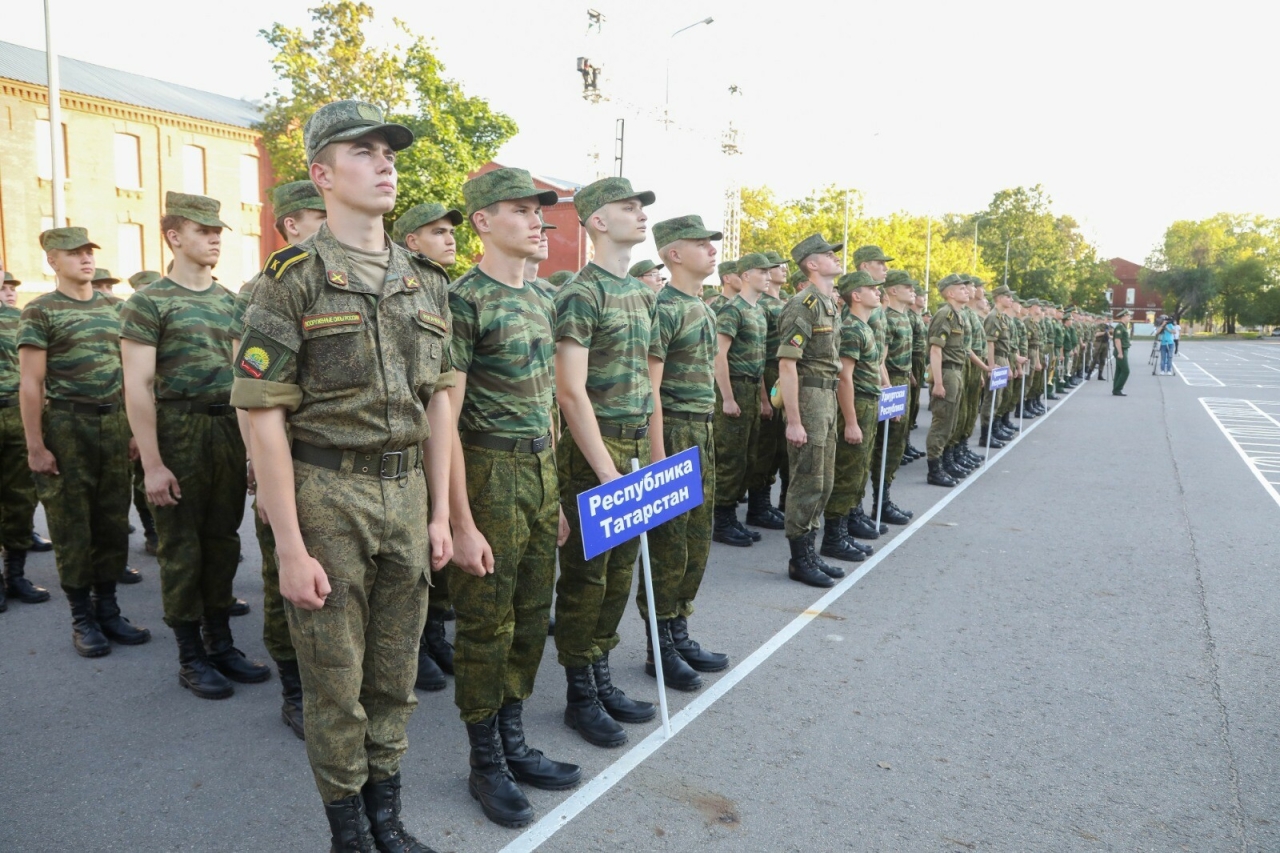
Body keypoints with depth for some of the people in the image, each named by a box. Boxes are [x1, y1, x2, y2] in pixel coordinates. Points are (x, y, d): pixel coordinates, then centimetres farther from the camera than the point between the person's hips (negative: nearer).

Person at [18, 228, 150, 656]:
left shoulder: (112, 308, 11)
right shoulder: (41, 311, -4)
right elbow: (31, 385, -7)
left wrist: (133, 427, 10)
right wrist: (35, 447, -12)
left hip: (112, 421, 5)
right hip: (65, 424, -5)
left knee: (113, 521, 9)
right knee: (72, 524, 3)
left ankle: (108, 609, 20)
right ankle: (82, 617, 14)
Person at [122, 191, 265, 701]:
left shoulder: (231, 301, 12)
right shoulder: (149, 303, -6)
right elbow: (138, 386, -11)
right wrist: (152, 464, -16)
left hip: (229, 428, 5)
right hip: (178, 431, -5)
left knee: (223, 541, 12)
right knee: (182, 546, 4)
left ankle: (221, 643, 25)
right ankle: (191, 658, 16)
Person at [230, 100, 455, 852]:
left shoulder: (426, 282, 8)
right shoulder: (293, 279, -7)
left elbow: (438, 401, 10)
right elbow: (264, 415, -11)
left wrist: (440, 513, 7)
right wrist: (290, 548, -14)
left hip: (406, 493, 5)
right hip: (326, 494, -4)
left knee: (396, 670, 15)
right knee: (336, 679, 9)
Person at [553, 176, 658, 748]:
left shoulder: (641, 293, 14)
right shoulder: (581, 293, -12)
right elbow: (571, 393, -17)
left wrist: (649, 451, 12)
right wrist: (606, 471, -20)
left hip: (635, 449, 8)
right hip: (592, 450, -8)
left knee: (620, 572, 14)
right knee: (586, 576, 3)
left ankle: (602, 679, 29)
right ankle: (580, 696, 18)